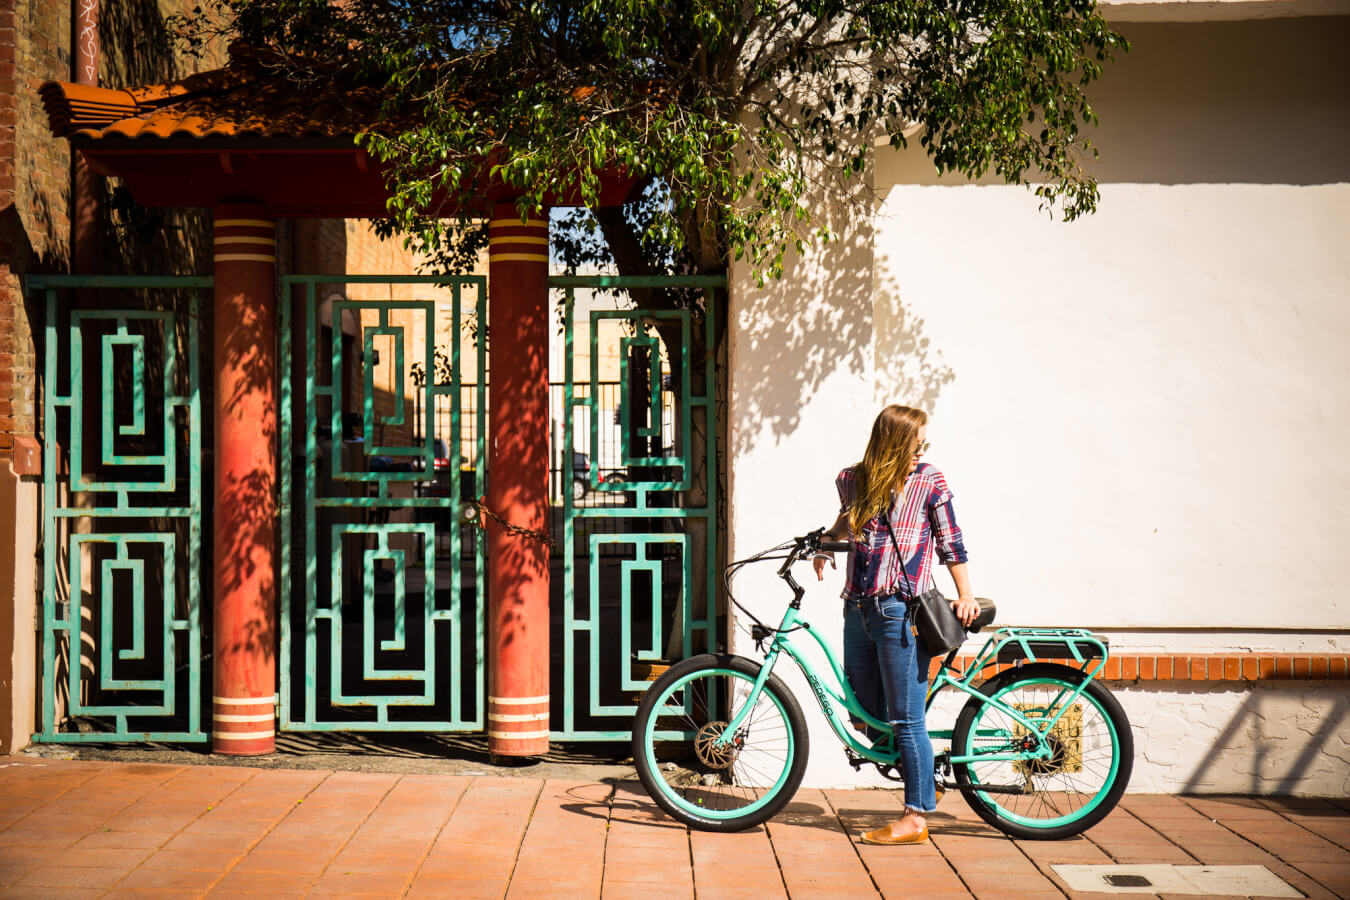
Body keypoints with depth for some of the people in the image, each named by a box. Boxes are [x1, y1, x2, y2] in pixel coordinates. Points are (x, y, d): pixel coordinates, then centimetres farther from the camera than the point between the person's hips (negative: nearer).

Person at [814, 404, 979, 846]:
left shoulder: (929, 482, -1)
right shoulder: (851, 479, 9)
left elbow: (950, 543, 4)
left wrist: (965, 596, 1)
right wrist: (827, 541, 14)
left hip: (901, 610, -5)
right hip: (858, 607, 5)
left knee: (906, 719, -3)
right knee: (862, 714, 11)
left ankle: (916, 816, 8)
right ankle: (924, 784, 31)